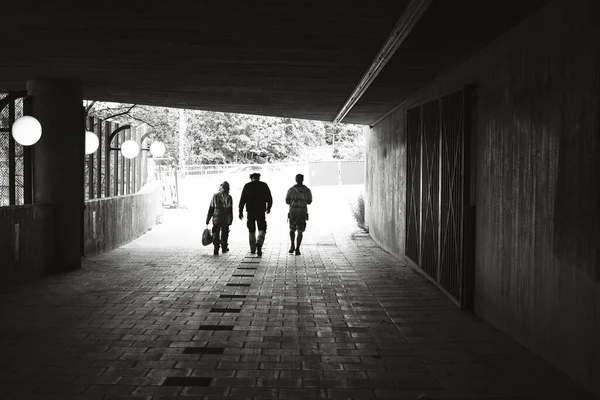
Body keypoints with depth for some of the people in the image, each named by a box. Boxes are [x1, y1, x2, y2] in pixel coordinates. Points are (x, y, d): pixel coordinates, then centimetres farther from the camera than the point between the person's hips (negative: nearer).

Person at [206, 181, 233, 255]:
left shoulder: (215, 196, -2)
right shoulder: (229, 198, -4)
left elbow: (211, 209, 0)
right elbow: (230, 211, -5)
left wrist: (207, 221, 4)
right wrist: (230, 220, 2)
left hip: (216, 219, 0)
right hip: (225, 220, 0)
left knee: (216, 235, 6)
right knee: (224, 234, 16)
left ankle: (216, 250, -2)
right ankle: (224, 248, 27)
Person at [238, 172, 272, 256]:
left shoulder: (247, 186, 3)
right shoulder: (264, 185, 2)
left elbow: (242, 199, -2)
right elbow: (269, 198, 4)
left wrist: (240, 211, 1)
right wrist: (268, 208, 20)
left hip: (250, 211, 1)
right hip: (261, 211, -1)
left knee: (251, 231, 14)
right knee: (262, 230, 1)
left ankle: (252, 249, 20)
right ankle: (259, 243, -25)